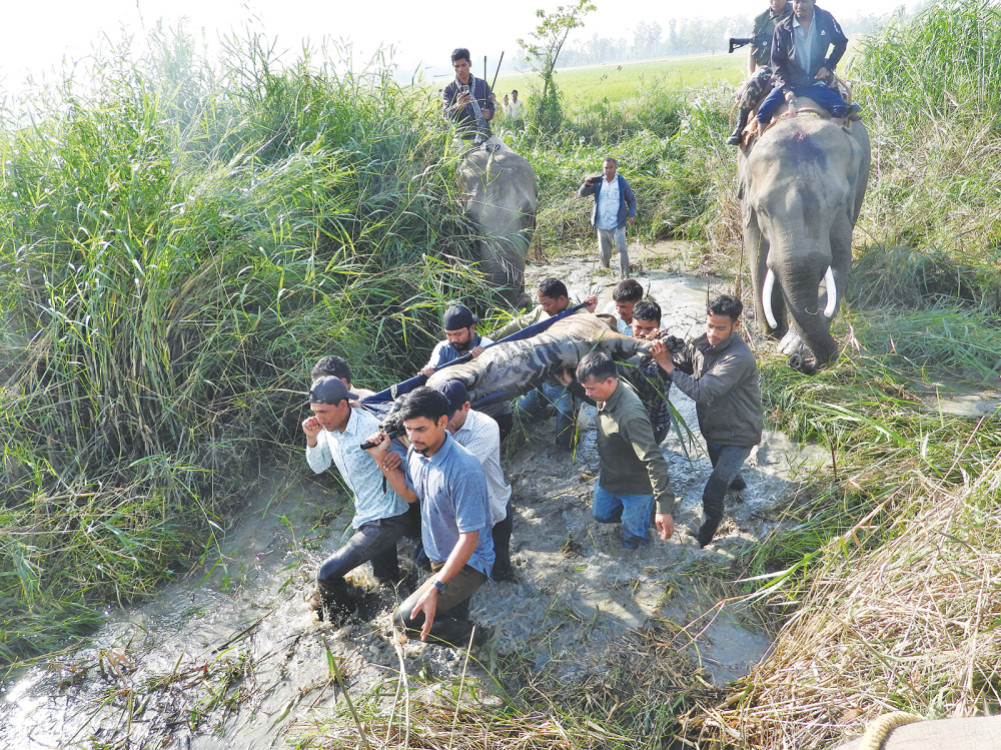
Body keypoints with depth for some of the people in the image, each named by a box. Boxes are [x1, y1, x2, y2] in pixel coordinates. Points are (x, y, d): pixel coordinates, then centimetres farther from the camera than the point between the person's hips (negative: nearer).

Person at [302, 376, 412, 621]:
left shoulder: (370, 429, -27)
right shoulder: (328, 428, -3)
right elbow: (319, 466, 8)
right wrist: (312, 440, -6)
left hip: (385, 520, -8)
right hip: (365, 516, 9)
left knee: (328, 574, -8)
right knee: (388, 580, 27)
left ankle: (341, 620, 18)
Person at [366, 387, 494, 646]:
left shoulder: (464, 470, -33)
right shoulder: (416, 451, -9)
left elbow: (469, 538, -29)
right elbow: (410, 494, 11)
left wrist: (435, 589, -35)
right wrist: (381, 459, -3)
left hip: (468, 563, -8)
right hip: (439, 557, 8)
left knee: (407, 618, -17)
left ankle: (468, 634, 3)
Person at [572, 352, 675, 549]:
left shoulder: (630, 415, -43)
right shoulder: (606, 395, -15)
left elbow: (654, 460, -45)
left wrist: (665, 508, -46)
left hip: (636, 486, -9)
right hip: (609, 477, 9)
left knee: (633, 542, 9)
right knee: (601, 515, 30)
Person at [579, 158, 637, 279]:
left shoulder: (621, 182, 2)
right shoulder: (598, 182, 5)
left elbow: (631, 200, 8)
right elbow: (582, 194, -2)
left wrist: (632, 214, -8)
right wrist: (587, 183, -23)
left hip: (617, 224, -2)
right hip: (602, 225, 2)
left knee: (622, 249, -17)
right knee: (604, 253, 10)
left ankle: (625, 276, -16)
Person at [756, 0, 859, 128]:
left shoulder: (825, 19, 0)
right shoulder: (782, 28, -4)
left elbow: (841, 43, 16)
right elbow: (777, 61, -2)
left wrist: (828, 66, 3)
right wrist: (786, 88, -13)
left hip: (815, 83, 1)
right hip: (789, 83, -1)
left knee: (840, 107, -20)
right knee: (764, 110, -24)